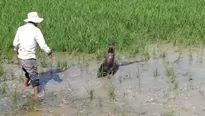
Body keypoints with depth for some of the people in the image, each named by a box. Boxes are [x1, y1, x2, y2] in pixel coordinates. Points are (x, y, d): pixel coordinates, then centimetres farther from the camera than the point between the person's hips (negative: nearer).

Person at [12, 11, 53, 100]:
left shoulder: (20, 29, 4)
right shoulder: (36, 30, -11)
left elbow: (15, 43, 12)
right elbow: (43, 45, -12)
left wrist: (16, 50, 32)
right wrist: (49, 53, 3)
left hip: (21, 57, 6)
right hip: (29, 58, -6)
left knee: (28, 71, 30)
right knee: (34, 76, 2)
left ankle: (25, 85, 48)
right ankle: (36, 95, -3)